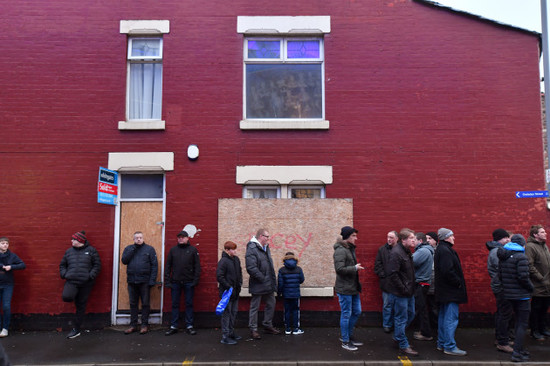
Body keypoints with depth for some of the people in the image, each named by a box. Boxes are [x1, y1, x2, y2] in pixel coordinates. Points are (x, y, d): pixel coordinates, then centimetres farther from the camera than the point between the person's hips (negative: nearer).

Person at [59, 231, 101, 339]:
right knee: (66, 297, -30)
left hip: (85, 283, -2)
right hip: (71, 281, 2)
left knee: (81, 306, 4)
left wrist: (91, 275, -13)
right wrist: (64, 274, 1)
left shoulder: (91, 250, 1)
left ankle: (76, 329, 17)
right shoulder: (69, 251, 11)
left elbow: (97, 265, 0)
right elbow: (62, 265, 19)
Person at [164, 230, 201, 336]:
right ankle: (173, 326, 15)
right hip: (175, 282, 2)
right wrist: (167, 280, 0)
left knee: (189, 304, 5)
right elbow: (168, 266, 9)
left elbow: (197, 266, 1)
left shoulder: (193, 250, 3)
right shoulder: (173, 250, 9)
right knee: (175, 304, 7)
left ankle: (189, 326, 13)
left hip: (189, 282, -2)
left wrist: (196, 280, -8)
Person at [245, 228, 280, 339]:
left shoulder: (266, 248, 11)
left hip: (268, 284, 9)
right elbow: (251, 268, -25)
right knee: (255, 307, 4)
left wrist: (272, 280, 13)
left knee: (271, 304, 17)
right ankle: (253, 330, 16)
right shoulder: (252, 249, -19)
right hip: (258, 285, -9)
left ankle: (268, 326, 32)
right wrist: (263, 279, -20)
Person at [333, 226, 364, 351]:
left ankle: (348, 335, 33)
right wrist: (355, 268, -18)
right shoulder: (340, 250, -19)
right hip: (344, 288, -10)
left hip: (353, 287, 10)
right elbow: (340, 269, -27)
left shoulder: (350, 249, 13)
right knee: (346, 314, 2)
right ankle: (345, 341, 16)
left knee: (357, 312, 17)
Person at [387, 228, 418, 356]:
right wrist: (403, 289, -21)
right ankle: (403, 345, 15)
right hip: (400, 293, -10)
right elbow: (393, 274, -25)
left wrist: (410, 288, 12)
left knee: (410, 314, 20)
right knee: (401, 318, 2)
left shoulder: (407, 251, 10)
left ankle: (397, 337, 36)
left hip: (408, 291, 10)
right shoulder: (396, 253, -21)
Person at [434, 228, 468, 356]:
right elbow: (448, 271, -26)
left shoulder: (441, 249, 15)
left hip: (444, 291, 11)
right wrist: (458, 282, -14)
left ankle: (442, 344, 25)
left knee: (443, 317, 16)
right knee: (451, 319, -5)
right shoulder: (445, 251, -19)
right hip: (450, 292, -11)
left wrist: (457, 282, 13)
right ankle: (449, 346, 1)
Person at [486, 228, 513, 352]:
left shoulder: (496, 250, 16)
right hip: (502, 287, -11)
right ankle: (502, 343, 0)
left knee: (501, 313, 18)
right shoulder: (497, 252, -18)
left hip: (498, 287, 11)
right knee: (506, 314, -6)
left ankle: (500, 338, 29)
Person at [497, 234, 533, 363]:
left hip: (509, 294, 8)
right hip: (521, 295, -8)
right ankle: (517, 353, -1)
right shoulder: (521, 257, -17)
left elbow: (500, 275, 9)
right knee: (523, 324, -1)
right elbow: (523, 277, -21)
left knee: (518, 321, 21)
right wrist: (531, 287, -5)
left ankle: (519, 348, 31)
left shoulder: (503, 258, 8)